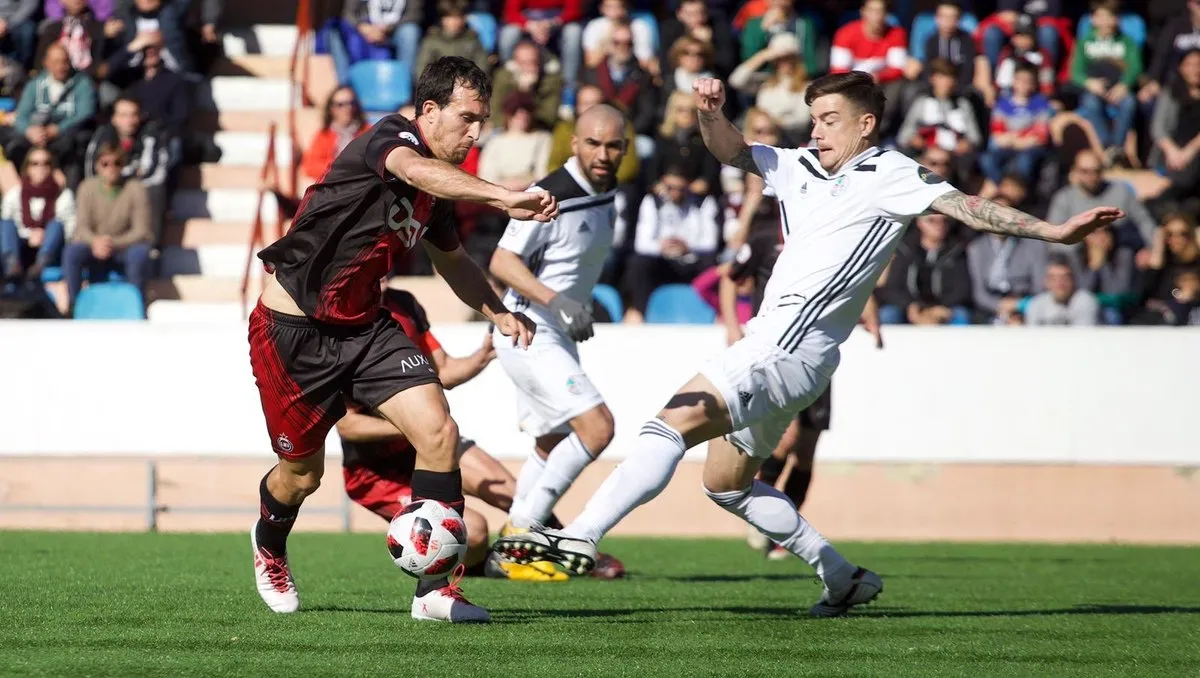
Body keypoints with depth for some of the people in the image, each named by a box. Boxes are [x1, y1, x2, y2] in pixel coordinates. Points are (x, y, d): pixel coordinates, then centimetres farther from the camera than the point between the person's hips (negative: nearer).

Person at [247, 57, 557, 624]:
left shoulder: (437, 191, 6)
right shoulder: (390, 138, -19)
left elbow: (453, 260, 26)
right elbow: (414, 169, -45)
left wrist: (496, 311, 6)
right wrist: (504, 197, -60)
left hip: (363, 327, 7)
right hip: (293, 328, -7)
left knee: (439, 432, -14)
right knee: (303, 473, 8)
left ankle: (436, 588, -9)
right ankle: (269, 544, 44)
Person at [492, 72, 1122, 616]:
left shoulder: (890, 175, -4)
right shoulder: (799, 166, 16)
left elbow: (964, 205, -12)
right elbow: (733, 151, 12)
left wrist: (1050, 230, -24)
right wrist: (711, 113, -11)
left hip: (788, 350, -10)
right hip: (770, 343, 10)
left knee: (674, 422, -20)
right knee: (727, 482, 20)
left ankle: (579, 536, -25)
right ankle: (843, 577, 25)